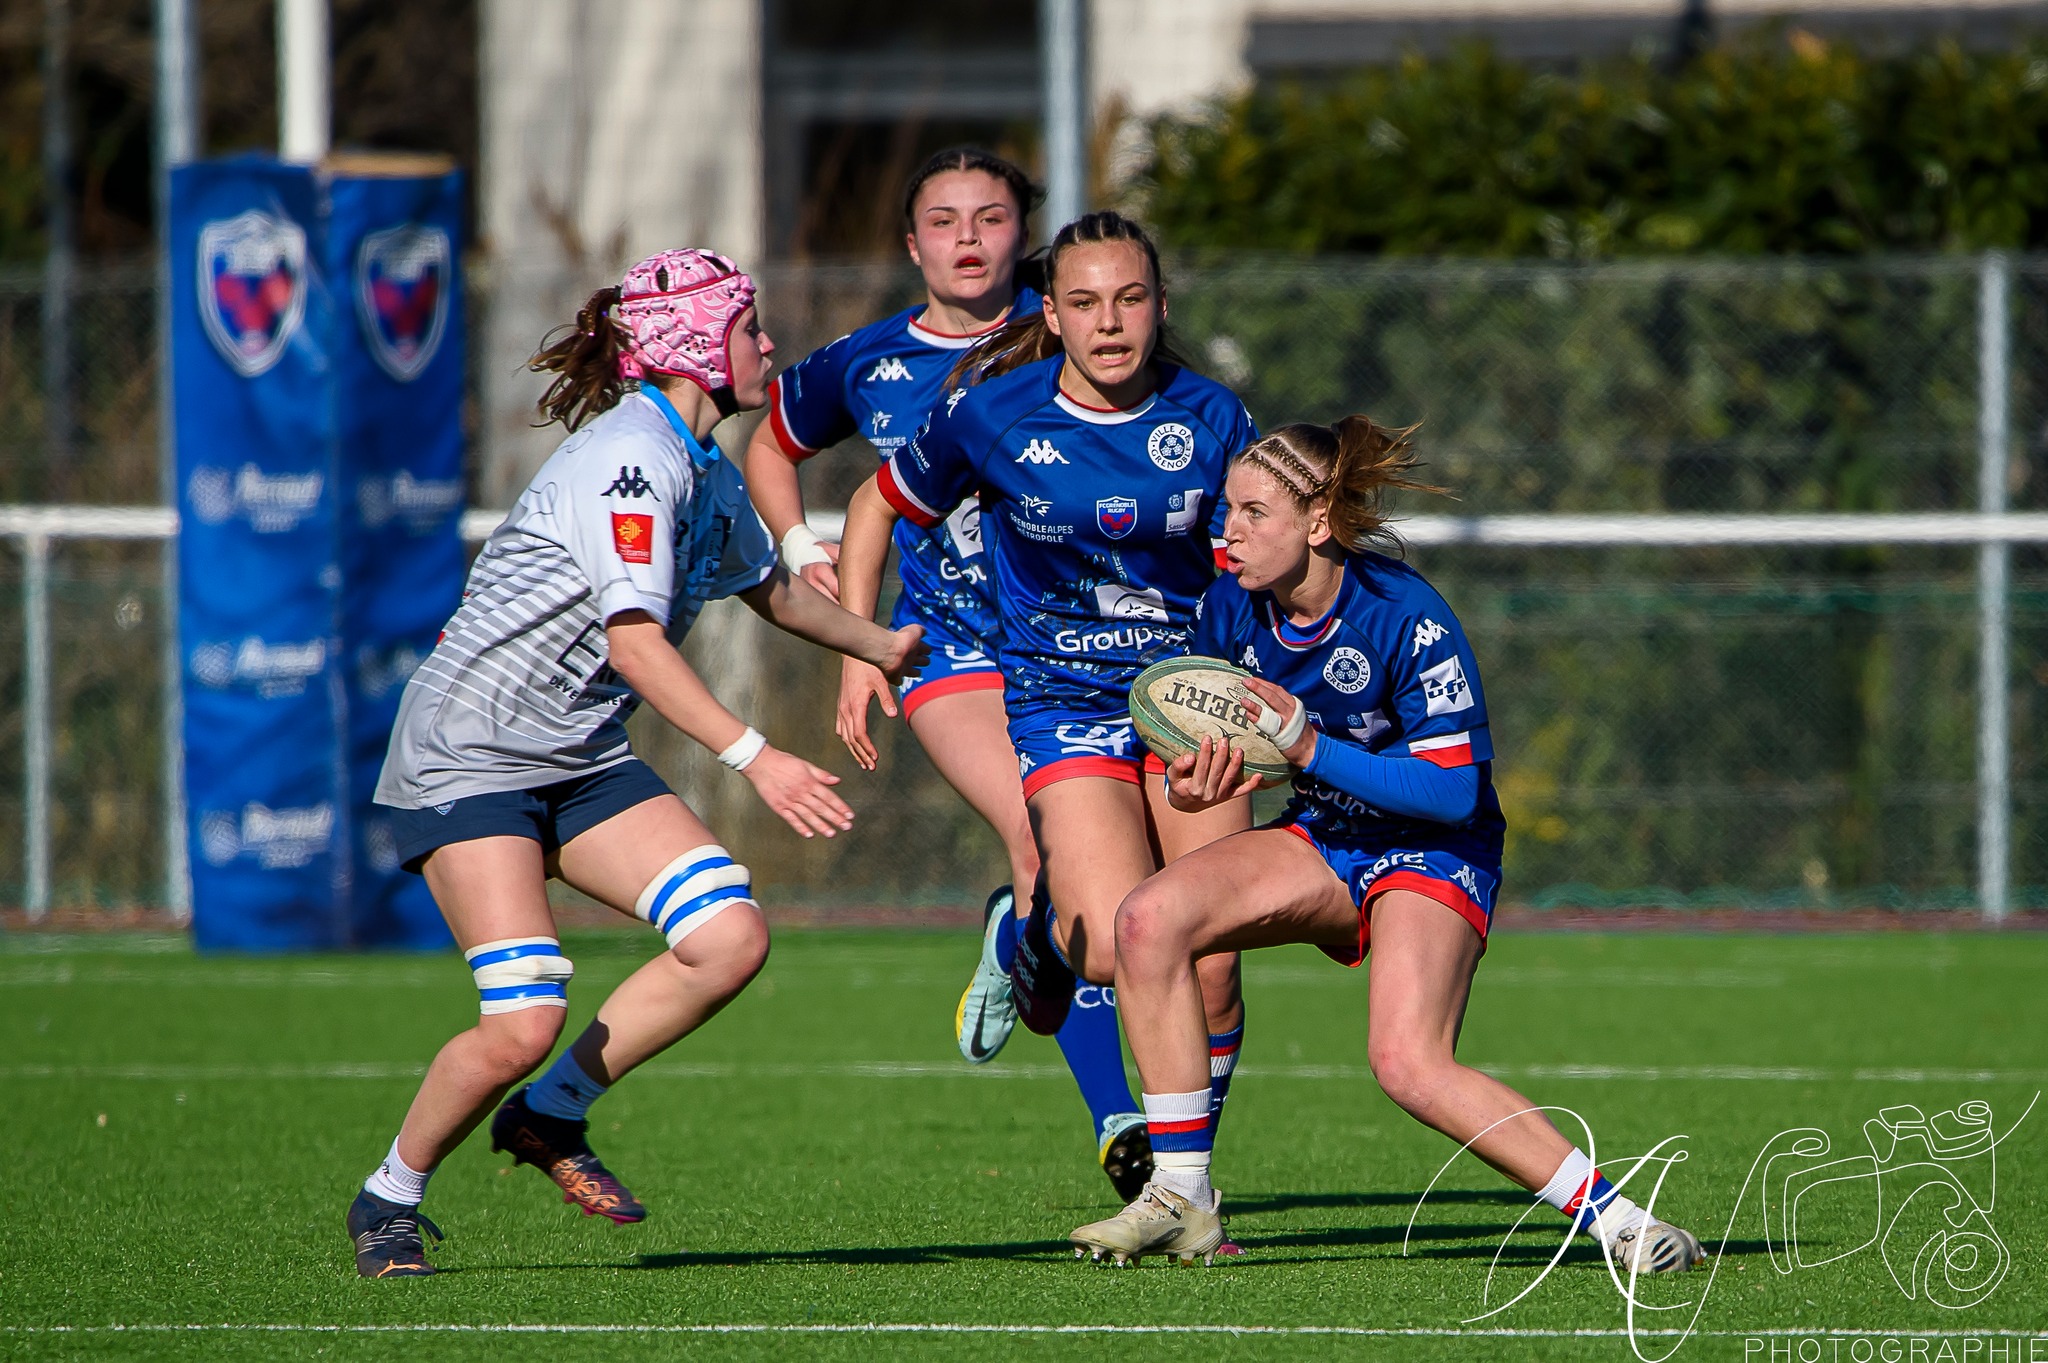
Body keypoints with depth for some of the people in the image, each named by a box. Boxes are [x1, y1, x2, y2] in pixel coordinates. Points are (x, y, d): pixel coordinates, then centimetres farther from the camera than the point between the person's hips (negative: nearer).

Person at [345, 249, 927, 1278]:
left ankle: (550, 1115, 7)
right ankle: (389, 1200, 5)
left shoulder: (708, 476, 12)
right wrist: (753, 758, -32)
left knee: (731, 939, -11)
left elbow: (772, 589, 32)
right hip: (467, 755, -9)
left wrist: (884, 646, 42)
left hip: (584, 759, 9)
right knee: (522, 1026, -20)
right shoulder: (632, 455, -18)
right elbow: (633, 640, -26)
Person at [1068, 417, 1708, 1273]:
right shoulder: (1230, 608, -7)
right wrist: (1193, 786, -18)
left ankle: (1613, 1217, -18)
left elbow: (1455, 788, -24)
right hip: (1321, 844, 6)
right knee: (1150, 918, -17)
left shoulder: (1407, 619, -24)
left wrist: (1310, 748, -31)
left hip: (1432, 853, -6)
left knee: (1408, 1064, -28)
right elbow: (1210, 745, 7)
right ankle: (1181, 1201, -12)